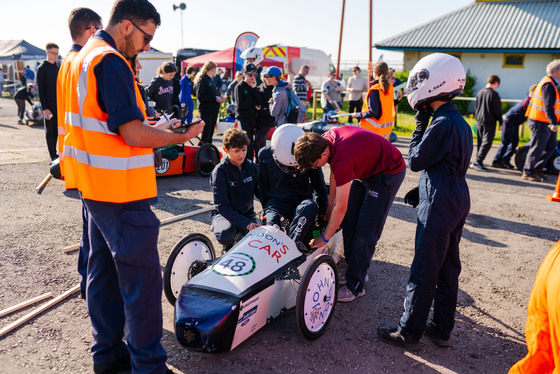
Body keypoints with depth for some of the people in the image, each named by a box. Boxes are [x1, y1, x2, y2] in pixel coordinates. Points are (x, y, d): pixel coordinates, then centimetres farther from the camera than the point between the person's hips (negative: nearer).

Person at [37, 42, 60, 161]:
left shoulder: (57, 67, 14)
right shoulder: (42, 68, -5)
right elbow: (41, 90, -9)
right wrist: (45, 108, -15)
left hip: (59, 105, 6)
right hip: (49, 105, -6)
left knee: (57, 130, 10)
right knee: (50, 130, 2)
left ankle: (55, 153, 20)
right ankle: (53, 155, 7)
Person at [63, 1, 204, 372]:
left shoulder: (85, 56, 16)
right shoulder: (111, 62, -17)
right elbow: (135, 136, -21)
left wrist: (156, 127, 13)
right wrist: (183, 136, -8)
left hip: (94, 186, 11)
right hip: (121, 192, -11)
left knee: (103, 270, 17)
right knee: (142, 278, -2)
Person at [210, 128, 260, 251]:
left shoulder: (251, 167, 2)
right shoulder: (219, 171, -13)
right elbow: (222, 206, -19)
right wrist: (246, 224, -31)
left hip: (248, 214, 5)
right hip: (225, 215, -4)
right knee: (225, 236, -38)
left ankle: (240, 238, 12)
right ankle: (229, 245, 2)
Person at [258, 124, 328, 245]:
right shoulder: (265, 155, -6)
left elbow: (321, 190, 1)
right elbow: (263, 189, 8)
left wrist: (323, 217, -3)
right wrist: (268, 210, 3)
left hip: (301, 203, -1)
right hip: (276, 204, 1)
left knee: (311, 207, -36)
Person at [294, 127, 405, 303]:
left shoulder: (342, 159, -37)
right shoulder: (326, 139, -13)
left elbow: (341, 208, -29)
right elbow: (334, 173, 7)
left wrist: (324, 238, -17)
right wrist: (329, 206, 9)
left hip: (389, 173, -9)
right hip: (366, 168, 9)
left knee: (365, 231, -10)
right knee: (349, 221, 8)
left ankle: (355, 285, -1)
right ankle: (355, 270, 20)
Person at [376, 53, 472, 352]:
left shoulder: (441, 124, -20)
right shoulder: (461, 122, 10)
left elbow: (416, 161, -13)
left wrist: (420, 125, -7)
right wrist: (422, 190, 17)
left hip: (438, 206, -10)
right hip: (458, 200, 10)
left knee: (424, 271, 0)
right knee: (447, 267, 16)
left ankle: (409, 333, 12)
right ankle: (442, 330, 28)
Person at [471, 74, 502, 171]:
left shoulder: (480, 92, 9)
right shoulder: (494, 94, -11)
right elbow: (497, 110, -10)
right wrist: (501, 122, -1)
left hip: (479, 121, 7)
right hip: (489, 122, -7)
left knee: (480, 142, 13)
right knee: (487, 142, -6)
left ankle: (479, 162, 17)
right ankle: (478, 162, -15)